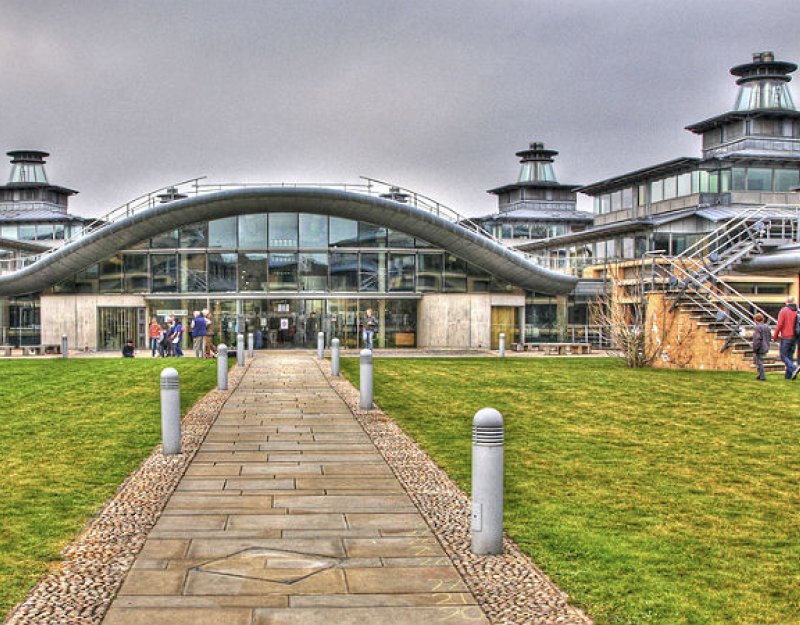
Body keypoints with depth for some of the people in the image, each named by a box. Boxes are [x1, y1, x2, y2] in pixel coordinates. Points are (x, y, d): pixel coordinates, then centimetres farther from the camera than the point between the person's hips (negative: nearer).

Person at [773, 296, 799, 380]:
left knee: (783, 356, -1)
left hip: (786, 337, -6)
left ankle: (794, 368, -22)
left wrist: (775, 336, -3)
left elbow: (779, 324, -12)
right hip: (794, 337, 6)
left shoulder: (784, 310, -10)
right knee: (790, 356, 12)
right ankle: (788, 375, 12)